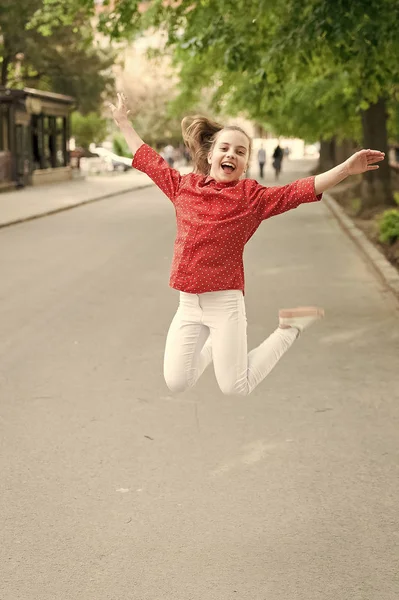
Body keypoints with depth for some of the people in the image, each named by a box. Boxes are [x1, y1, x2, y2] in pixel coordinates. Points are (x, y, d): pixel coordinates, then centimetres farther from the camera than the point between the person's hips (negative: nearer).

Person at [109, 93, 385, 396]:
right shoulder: (184, 185, 7)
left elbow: (299, 191, -13)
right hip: (188, 304, 4)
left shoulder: (252, 196, -3)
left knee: (236, 390, -1)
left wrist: (346, 168, -24)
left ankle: (289, 329, 20)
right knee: (176, 383, 6)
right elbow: (150, 161, 20)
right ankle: (217, 343, 34)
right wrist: (124, 123, 28)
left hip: (225, 302, -4)